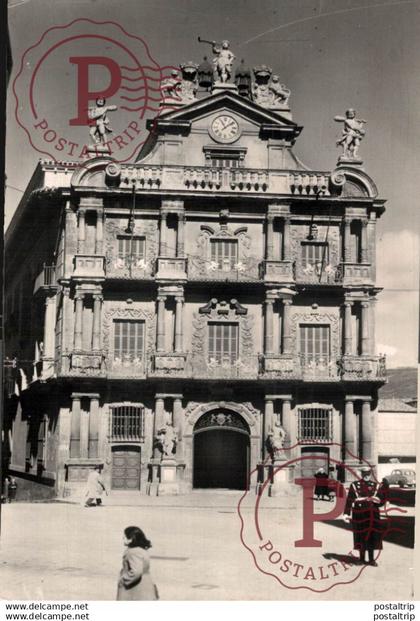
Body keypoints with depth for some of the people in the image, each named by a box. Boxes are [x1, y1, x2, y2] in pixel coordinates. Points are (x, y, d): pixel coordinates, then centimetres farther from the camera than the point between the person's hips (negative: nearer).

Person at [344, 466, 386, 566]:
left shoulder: (376, 485, 9)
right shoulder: (354, 485, 3)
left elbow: (382, 500, 8)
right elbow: (349, 500, 0)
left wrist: (376, 500, -15)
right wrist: (347, 514, -7)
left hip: (372, 514, 2)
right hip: (359, 514, -2)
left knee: (372, 535, -1)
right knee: (361, 535, 3)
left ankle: (371, 559, 3)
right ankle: (362, 557, 16)